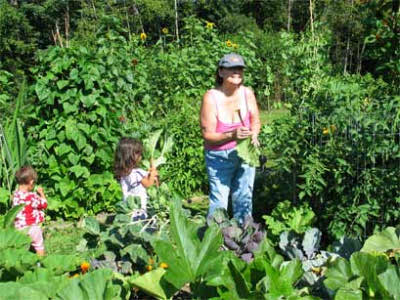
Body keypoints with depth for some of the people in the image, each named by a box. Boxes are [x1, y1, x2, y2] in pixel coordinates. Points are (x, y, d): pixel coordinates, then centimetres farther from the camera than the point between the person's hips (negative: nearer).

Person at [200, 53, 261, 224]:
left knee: (244, 197, 15)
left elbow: (255, 121, 6)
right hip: (219, 157, -4)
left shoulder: (247, 93, -6)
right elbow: (207, 135, -16)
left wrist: (253, 135, -16)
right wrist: (231, 135, -31)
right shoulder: (211, 97, -18)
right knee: (219, 200, -4)